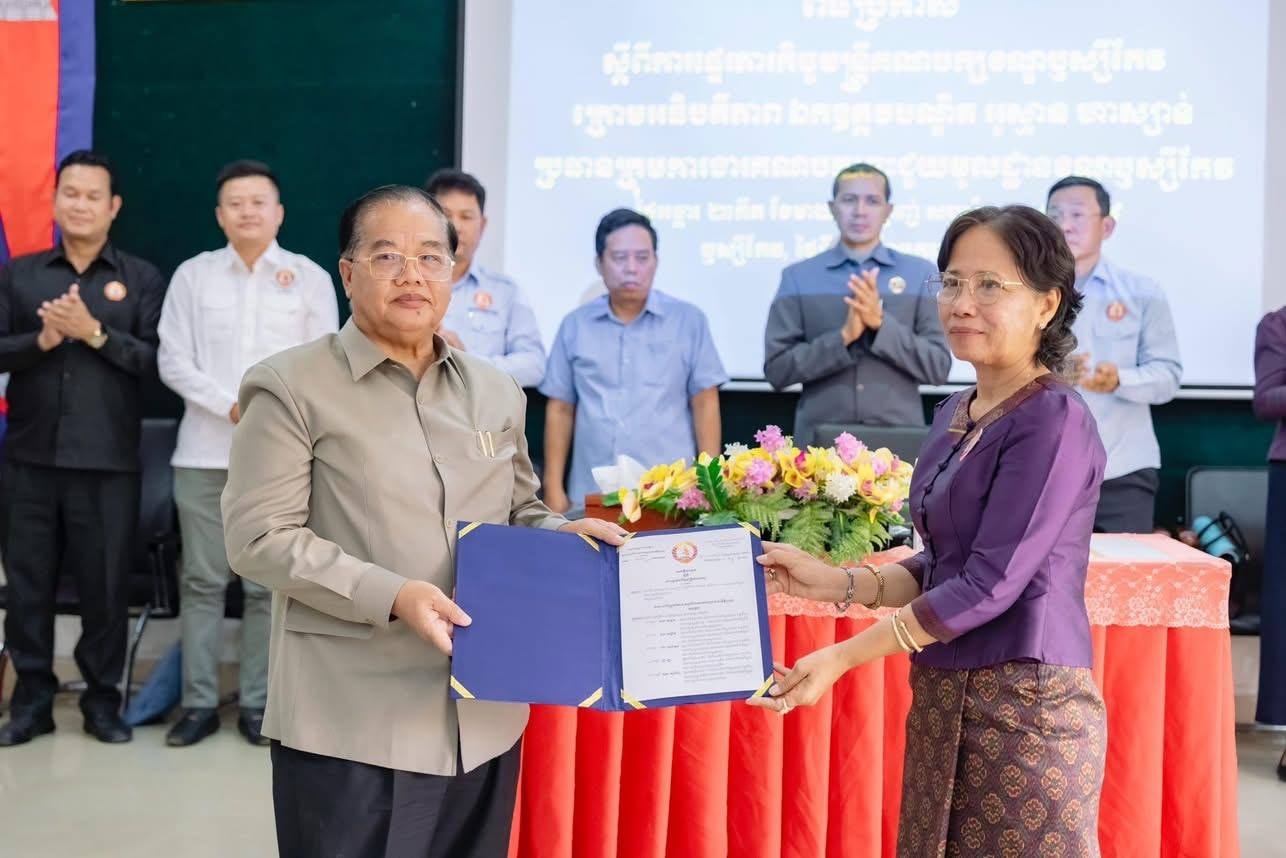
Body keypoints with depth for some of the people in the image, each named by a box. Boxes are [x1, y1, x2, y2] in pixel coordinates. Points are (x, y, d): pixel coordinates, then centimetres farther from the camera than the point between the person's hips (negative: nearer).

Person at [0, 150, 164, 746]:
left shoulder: (141, 278, 5)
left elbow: (159, 361, -5)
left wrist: (95, 333, -15)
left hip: (109, 462, -2)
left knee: (106, 584, 4)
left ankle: (102, 698, 17)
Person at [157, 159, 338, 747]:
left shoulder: (311, 278, 6)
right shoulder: (193, 275, 7)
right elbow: (173, 361, 2)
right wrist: (232, 406, -10)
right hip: (205, 451, 1)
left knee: (268, 584, 3)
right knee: (202, 580, 3)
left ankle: (257, 703, 12)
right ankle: (199, 701, 12)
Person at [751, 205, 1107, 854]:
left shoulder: (1053, 420, -14)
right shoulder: (954, 414, 9)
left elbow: (991, 584, -19)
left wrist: (842, 658, -17)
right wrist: (836, 584, 0)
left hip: (1026, 706, -7)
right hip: (943, 702, 7)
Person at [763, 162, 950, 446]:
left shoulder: (920, 274, 4)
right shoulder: (798, 277, 3)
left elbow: (938, 367, -1)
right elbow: (776, 369, -3)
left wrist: (881, 323, -13)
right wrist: (843, 337, -15)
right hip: (820, 443, 0)